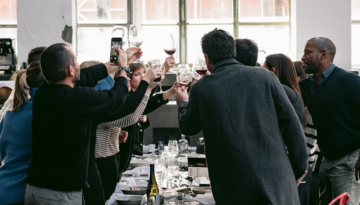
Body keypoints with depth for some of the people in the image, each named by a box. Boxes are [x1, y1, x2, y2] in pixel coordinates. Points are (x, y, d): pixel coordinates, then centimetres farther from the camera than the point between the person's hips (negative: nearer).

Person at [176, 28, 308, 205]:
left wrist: (183, 103, 36)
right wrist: (300, 166, 11)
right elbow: (291, 123, 0)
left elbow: (188, 128, 15)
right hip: (275, 176, 1)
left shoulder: (201, 88, -3)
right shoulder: (265, 77, -1)